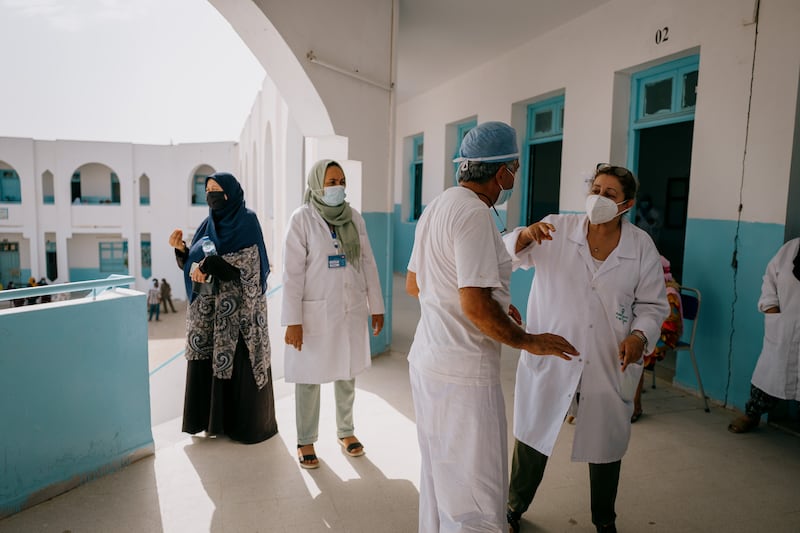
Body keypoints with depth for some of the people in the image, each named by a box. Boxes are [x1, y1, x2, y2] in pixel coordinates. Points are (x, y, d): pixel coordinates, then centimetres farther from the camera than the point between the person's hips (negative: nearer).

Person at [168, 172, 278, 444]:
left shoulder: (247, 221, -6)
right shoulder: (208, 223, 12)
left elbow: (249, 262, -17)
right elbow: (195, 262, 12)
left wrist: (210, 264, -23)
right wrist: (181, 248, -7)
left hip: (237, 306, -6)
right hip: (207, 305, 6)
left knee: (239, 359, -2)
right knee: (206, 358, 7)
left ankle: (248, 422, 12)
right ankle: (214, 418, 20)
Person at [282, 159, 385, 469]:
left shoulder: (354, 217, 2)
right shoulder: (302, 218, -10)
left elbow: (368, 264, 6)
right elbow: (292, 272, -12)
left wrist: (376, 307, 6)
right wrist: (292, 321, -13)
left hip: (351, 309, 4)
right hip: (315, 311, -4)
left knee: (347, 374, 15)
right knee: (309, 377, 8)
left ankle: (346, 431, 34)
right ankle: (305, 441, 25)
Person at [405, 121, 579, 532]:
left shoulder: (436, 207, 12)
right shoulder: (474, 213, -18)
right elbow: (475, 305, -24)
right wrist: (528, 341, -8)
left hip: (426, 360, 10)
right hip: (463, 373, -10)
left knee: (439, 475, 24)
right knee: (474, 499, 3)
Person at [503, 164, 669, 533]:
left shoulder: (642, 247, -3)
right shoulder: (556, 230, -6)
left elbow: (652, 305, 4)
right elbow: (507, 257, -7)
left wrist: (640, 336, -15)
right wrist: (524, 236, -28)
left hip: (609, 366, 1)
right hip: (549, 358, -1)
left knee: (606, 445, 18)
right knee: (534, 436, 13)